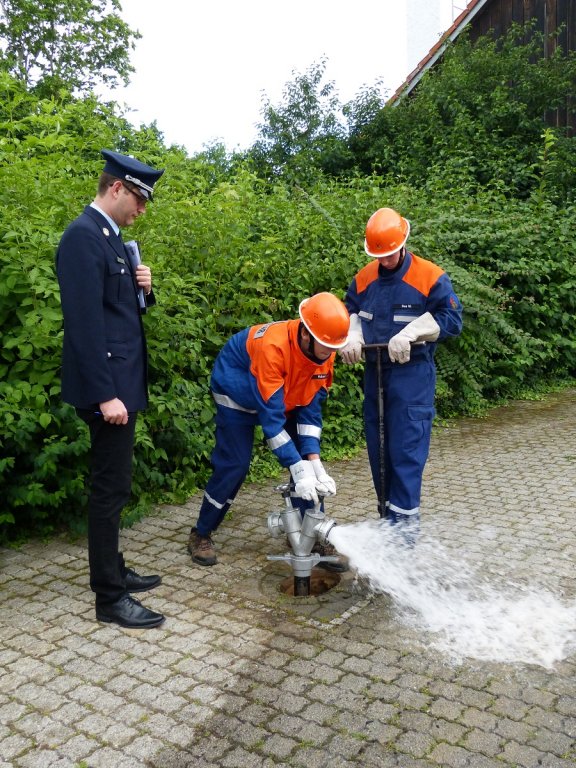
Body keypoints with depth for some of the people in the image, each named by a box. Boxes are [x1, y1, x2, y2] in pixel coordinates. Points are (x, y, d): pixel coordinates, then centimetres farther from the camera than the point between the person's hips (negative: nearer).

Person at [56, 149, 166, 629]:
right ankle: (110, 598, 9)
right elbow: (85, 321, -22)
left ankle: (113, 570, 31)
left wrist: (143, 290, 0)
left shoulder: (111, 237, 14)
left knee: (113, 485, 17)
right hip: (108, 387, -10)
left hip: (123, 382, 10)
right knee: (111, 488, -2)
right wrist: (105, 394, -24)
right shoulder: (84, 237, -16)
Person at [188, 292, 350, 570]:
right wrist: (299, 469, -40)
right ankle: (201, 534, 11)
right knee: (234, 464, -9)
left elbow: (311, 407, -16)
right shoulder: (272, 346, -41)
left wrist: (313, 461, -26)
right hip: (238, 393, -6)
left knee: (307, 458, -3)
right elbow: (271, 417, -40)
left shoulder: (323, 351, -21)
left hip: (284, 397, 6)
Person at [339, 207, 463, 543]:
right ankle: (387, 515, 25)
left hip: (413, 374, -6)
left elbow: (451, 319, -11)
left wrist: (409, 333, -20)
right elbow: (350, 311, 20)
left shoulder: (431, 278, -9)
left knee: (407, 448, -9)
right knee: (378, 446, 11)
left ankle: (405, 521, -3)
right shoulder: (365, 278, 7)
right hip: (375, 373, 6)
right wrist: (352, 338, 0)